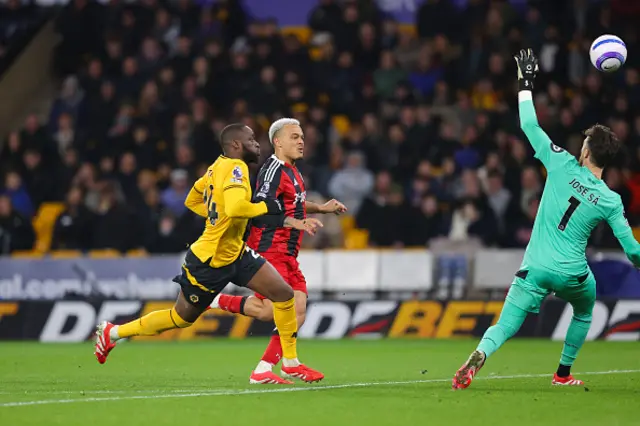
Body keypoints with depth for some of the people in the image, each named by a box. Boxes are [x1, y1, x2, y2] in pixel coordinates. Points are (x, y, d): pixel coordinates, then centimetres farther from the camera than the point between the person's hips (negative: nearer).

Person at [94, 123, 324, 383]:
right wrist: (265, 207, -25)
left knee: (285, 294, -2)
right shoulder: (235, 168, -22)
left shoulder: (219, 166, 4)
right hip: (210, 261, -9)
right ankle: (112, 332, 27)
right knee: (182, 317, 10)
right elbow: (235, 208, -40)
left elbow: (192, 201, 16)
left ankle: (291, 362, 9)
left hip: (236, 253, 9)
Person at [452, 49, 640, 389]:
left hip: (535, 269, -1)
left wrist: (526, 83, 9)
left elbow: (530, 126, -1)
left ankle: (478, 356, -34)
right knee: (584, 313, 33)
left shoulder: (563, 167, -6)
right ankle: (563, 374, 33)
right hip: (573, 274, 1)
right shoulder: (611, 201, -4)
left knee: (505, 326, -4)